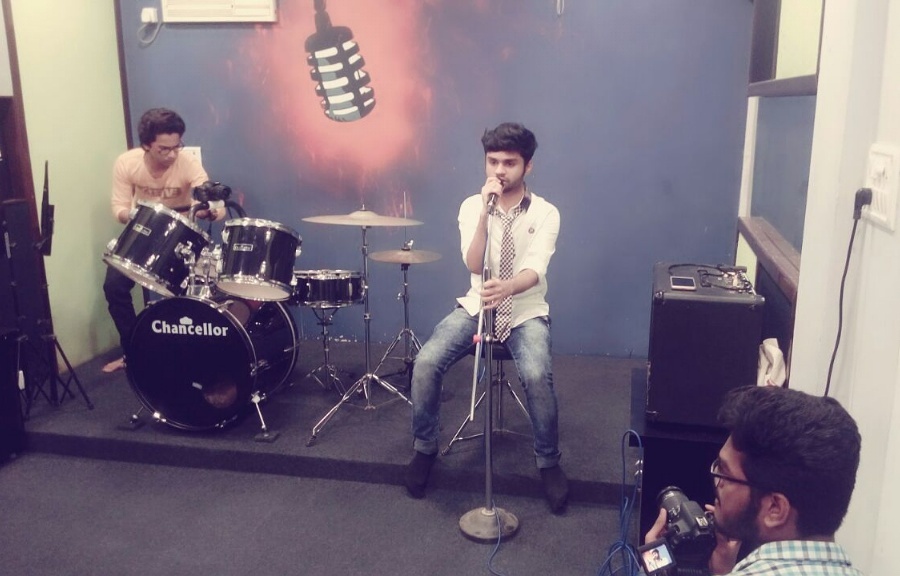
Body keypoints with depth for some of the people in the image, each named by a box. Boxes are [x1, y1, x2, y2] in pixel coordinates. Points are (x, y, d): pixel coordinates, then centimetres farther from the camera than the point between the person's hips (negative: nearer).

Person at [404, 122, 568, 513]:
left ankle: (549, 463, -4)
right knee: (426, 363, -21)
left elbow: (535, 271, -22)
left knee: (537, 376, -31)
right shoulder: (471, 206, -2)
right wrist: (486, 211, -25)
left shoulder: (546, 213, -7)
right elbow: (474, 266, -15)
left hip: (526, 312, -2)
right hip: (476, 306, 2)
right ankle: (425, 448, 4)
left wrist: (506, 288, -44)